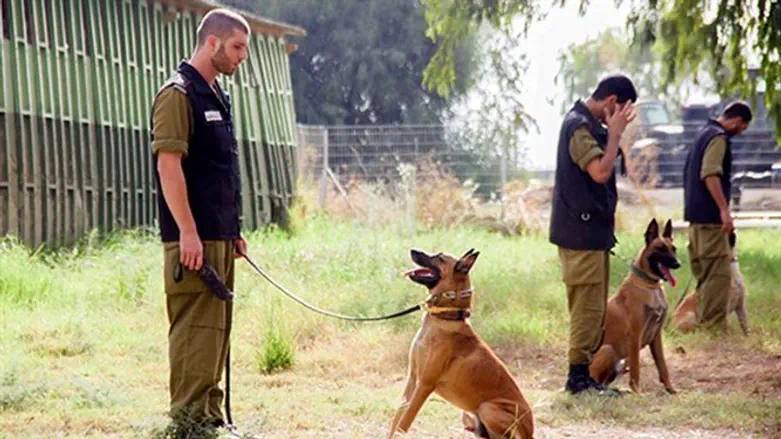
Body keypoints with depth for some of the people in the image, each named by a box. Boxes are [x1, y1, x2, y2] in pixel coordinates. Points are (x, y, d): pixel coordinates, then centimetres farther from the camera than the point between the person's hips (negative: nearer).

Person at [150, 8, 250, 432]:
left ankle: (210, 413, 18)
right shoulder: (178, 94, -10)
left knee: (216, 328, 12)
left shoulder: (216, 96, 18)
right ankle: (189, 415, -8)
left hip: (220, 237, 9)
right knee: (194, 327, -10)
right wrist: (187, 231, -22)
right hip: (194, 238, -9)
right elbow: (168, 163, -17)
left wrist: (234, 232, 20)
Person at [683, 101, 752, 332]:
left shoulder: (705, 133, 19)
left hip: (697, 214, 10)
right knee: (719, 274, -10)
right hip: (710, 217, -10)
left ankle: (703, 322, 17)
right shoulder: (719, 137, -12)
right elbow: (710, 175, -24)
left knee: (706, 274, 14)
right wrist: (724, 209, -26)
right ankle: (714, 327, -13)